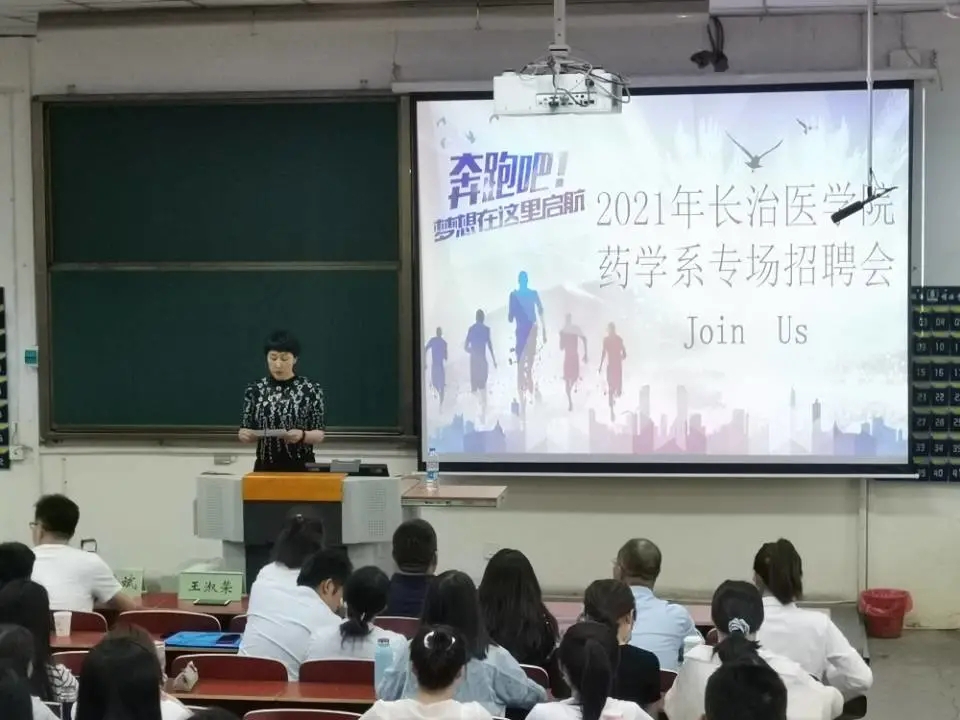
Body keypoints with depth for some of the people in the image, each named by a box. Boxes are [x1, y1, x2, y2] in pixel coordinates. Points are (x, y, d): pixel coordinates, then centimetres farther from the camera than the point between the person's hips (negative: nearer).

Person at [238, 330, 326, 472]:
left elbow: (319, 435, -3)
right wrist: (244, 434, -16)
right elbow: (246, 431, 7)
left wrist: (302, 435, -24)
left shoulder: (311, 390, -3)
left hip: (301, 467, -2)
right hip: (265, 468, 2)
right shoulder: (255, 390, 4)